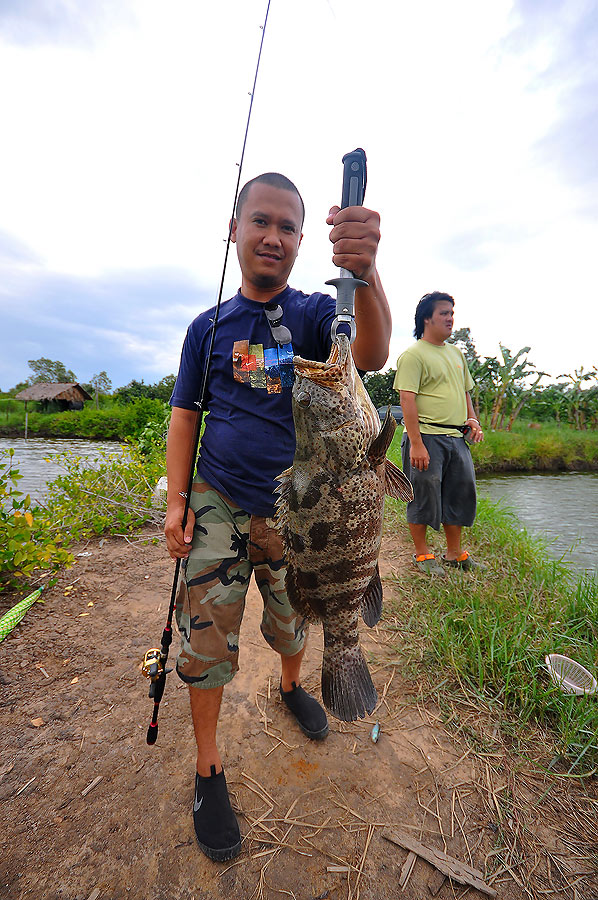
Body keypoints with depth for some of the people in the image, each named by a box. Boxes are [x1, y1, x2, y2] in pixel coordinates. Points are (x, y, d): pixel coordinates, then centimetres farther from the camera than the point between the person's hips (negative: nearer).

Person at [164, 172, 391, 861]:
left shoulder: (314, 313, -1)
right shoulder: (208, 327, 5)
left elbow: (371, 355, -23)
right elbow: (184, 414, 5)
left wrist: (364, 272, -42)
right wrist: (176, 501, -5)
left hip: (291, 506, 0)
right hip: (216, 502, 1)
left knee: (291, 621, 20)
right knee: (206, 638, 2)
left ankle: (292, 687, 52)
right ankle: (208, 769, 28)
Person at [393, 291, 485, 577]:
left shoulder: (456, 353, 19)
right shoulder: (413, 355, -7)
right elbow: (407, 400, -15)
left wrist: (473, 420, 12)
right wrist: (416, 443, -21)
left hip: (457, 438, 8)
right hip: (426, 437, -8)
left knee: (460, 494, 12)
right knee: (423, 495, 1)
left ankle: (455, 554, 28)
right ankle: (422, 554, 19)